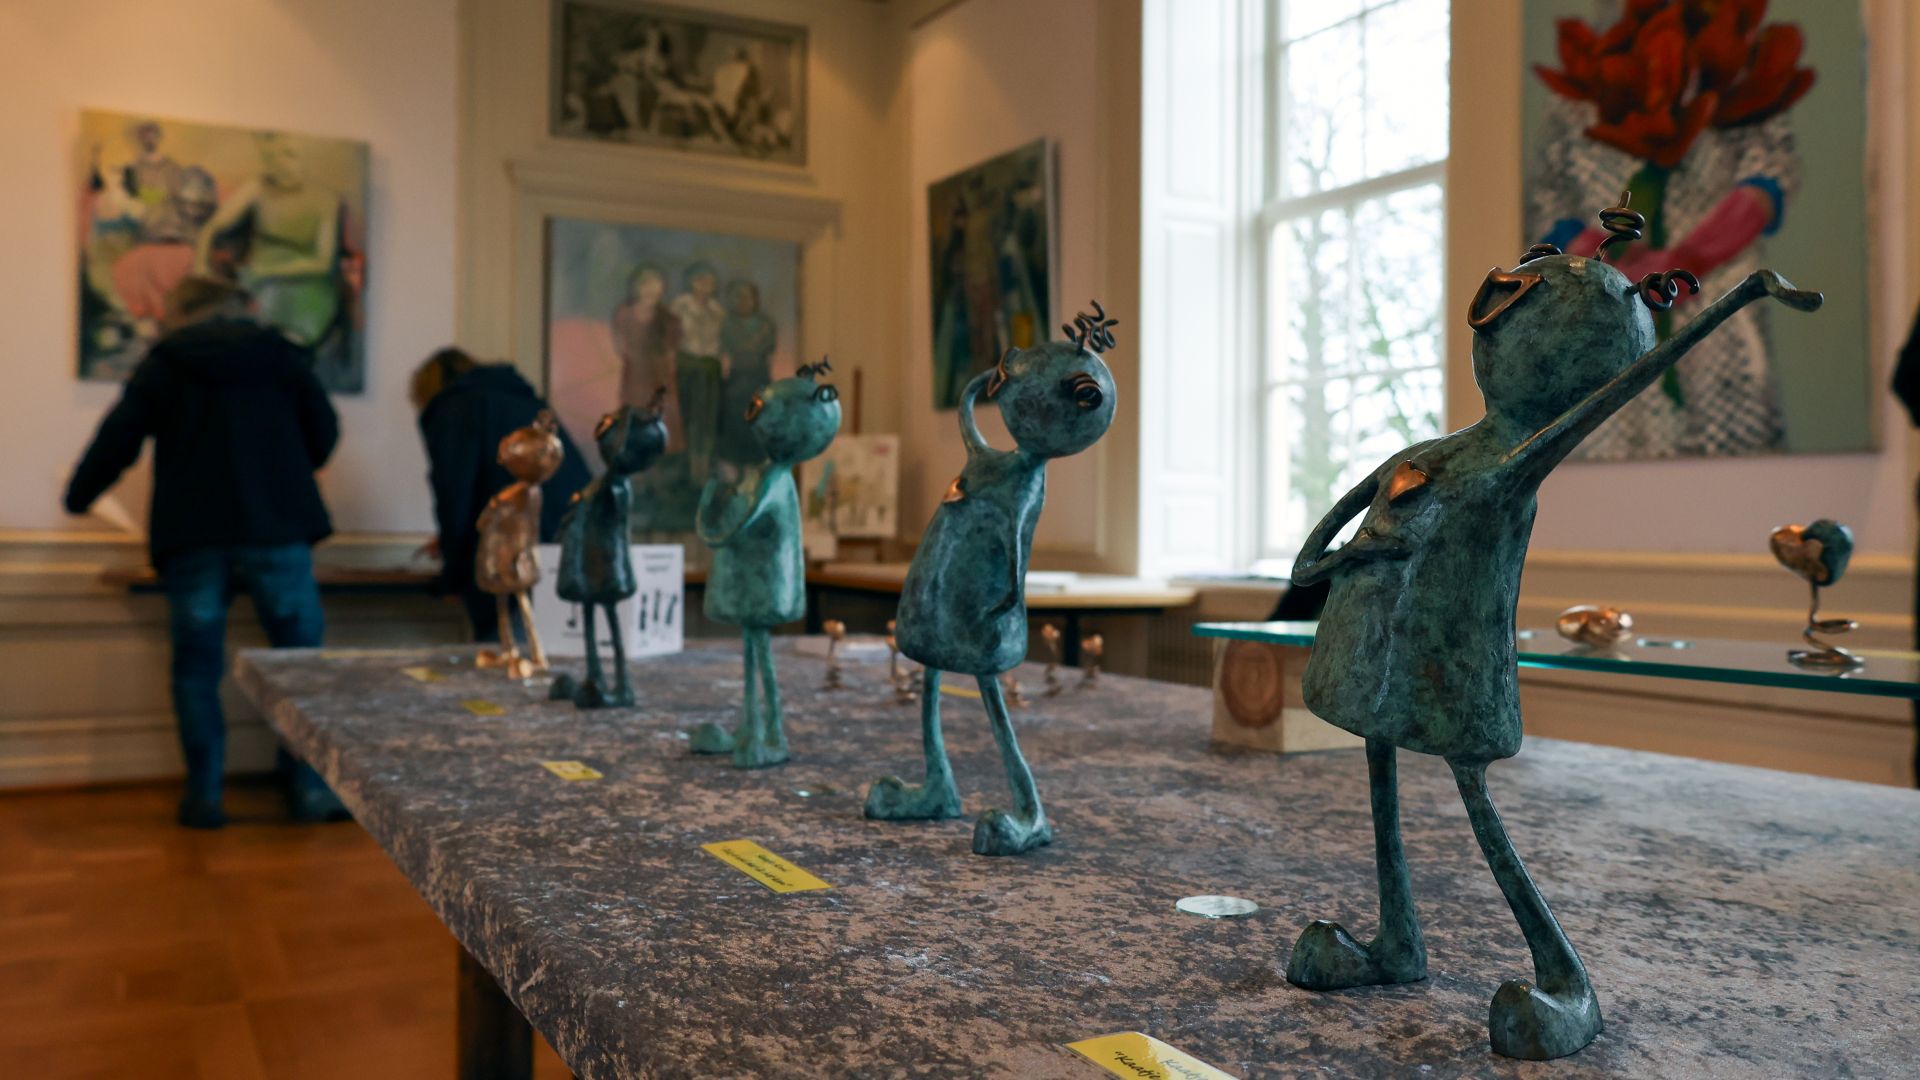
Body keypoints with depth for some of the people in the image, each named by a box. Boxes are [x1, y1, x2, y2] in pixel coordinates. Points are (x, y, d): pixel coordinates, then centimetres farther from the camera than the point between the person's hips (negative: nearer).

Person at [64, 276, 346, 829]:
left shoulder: (162, 364, 7)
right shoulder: (282, 356, 10)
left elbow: (119, 437, 4)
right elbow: (323, 433, 12)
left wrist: (77, 495, 20)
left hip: (193, 539, 0)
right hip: (279, 531, 0)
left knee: (197, 668, 8)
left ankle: (204, 796, 9)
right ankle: (309, 790, 6)